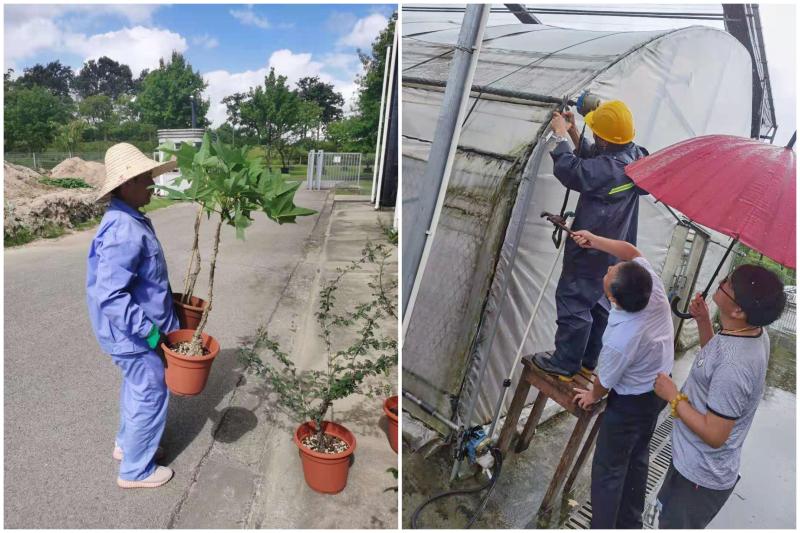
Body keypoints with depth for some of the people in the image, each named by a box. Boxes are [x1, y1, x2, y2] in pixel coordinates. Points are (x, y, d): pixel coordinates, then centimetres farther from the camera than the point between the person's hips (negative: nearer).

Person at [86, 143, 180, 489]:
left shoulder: (129, 221, 4)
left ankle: (127, 444, 46)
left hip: (134, 331, 10)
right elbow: (109, 296, -32)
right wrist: (148, 330, -25)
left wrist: (165, 305, 16)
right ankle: (136, 470, 24)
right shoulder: (124, 231, -29)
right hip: (133, 334, -10)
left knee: (136, 389, 25)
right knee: (150, 396, 6)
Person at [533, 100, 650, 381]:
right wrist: (573, 133, 5)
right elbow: (591, 161, 13)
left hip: (591, 251, -10)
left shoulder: (611, 167, -27)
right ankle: (588, 361, 32)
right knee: (599, 302, 18)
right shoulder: (634, 156, 3)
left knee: (573, 301, 2)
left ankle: (564, 364, 13)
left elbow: (571, 170, -31)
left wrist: (560, 135, -18)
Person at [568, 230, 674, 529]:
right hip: (661, 389, 8)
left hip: (631, 403, -8)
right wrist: (594, 240, -2)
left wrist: (592, 397, 5)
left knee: (608, 468, 9)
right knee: (637, 458, 25)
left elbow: (605, 380, -16)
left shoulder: (620, 339, -38)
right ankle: (630, 523, 43)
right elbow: (632, 252, -3)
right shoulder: (653, 286, -24)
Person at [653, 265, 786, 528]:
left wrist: (673, 396, -19)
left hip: (701, 475, -8)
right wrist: (703, 321, 0)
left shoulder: (734, 366, -36)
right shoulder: (754, 332, -9)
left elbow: (714, 434, -28)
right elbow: (712, 357, 12)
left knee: (673, 525, 16)